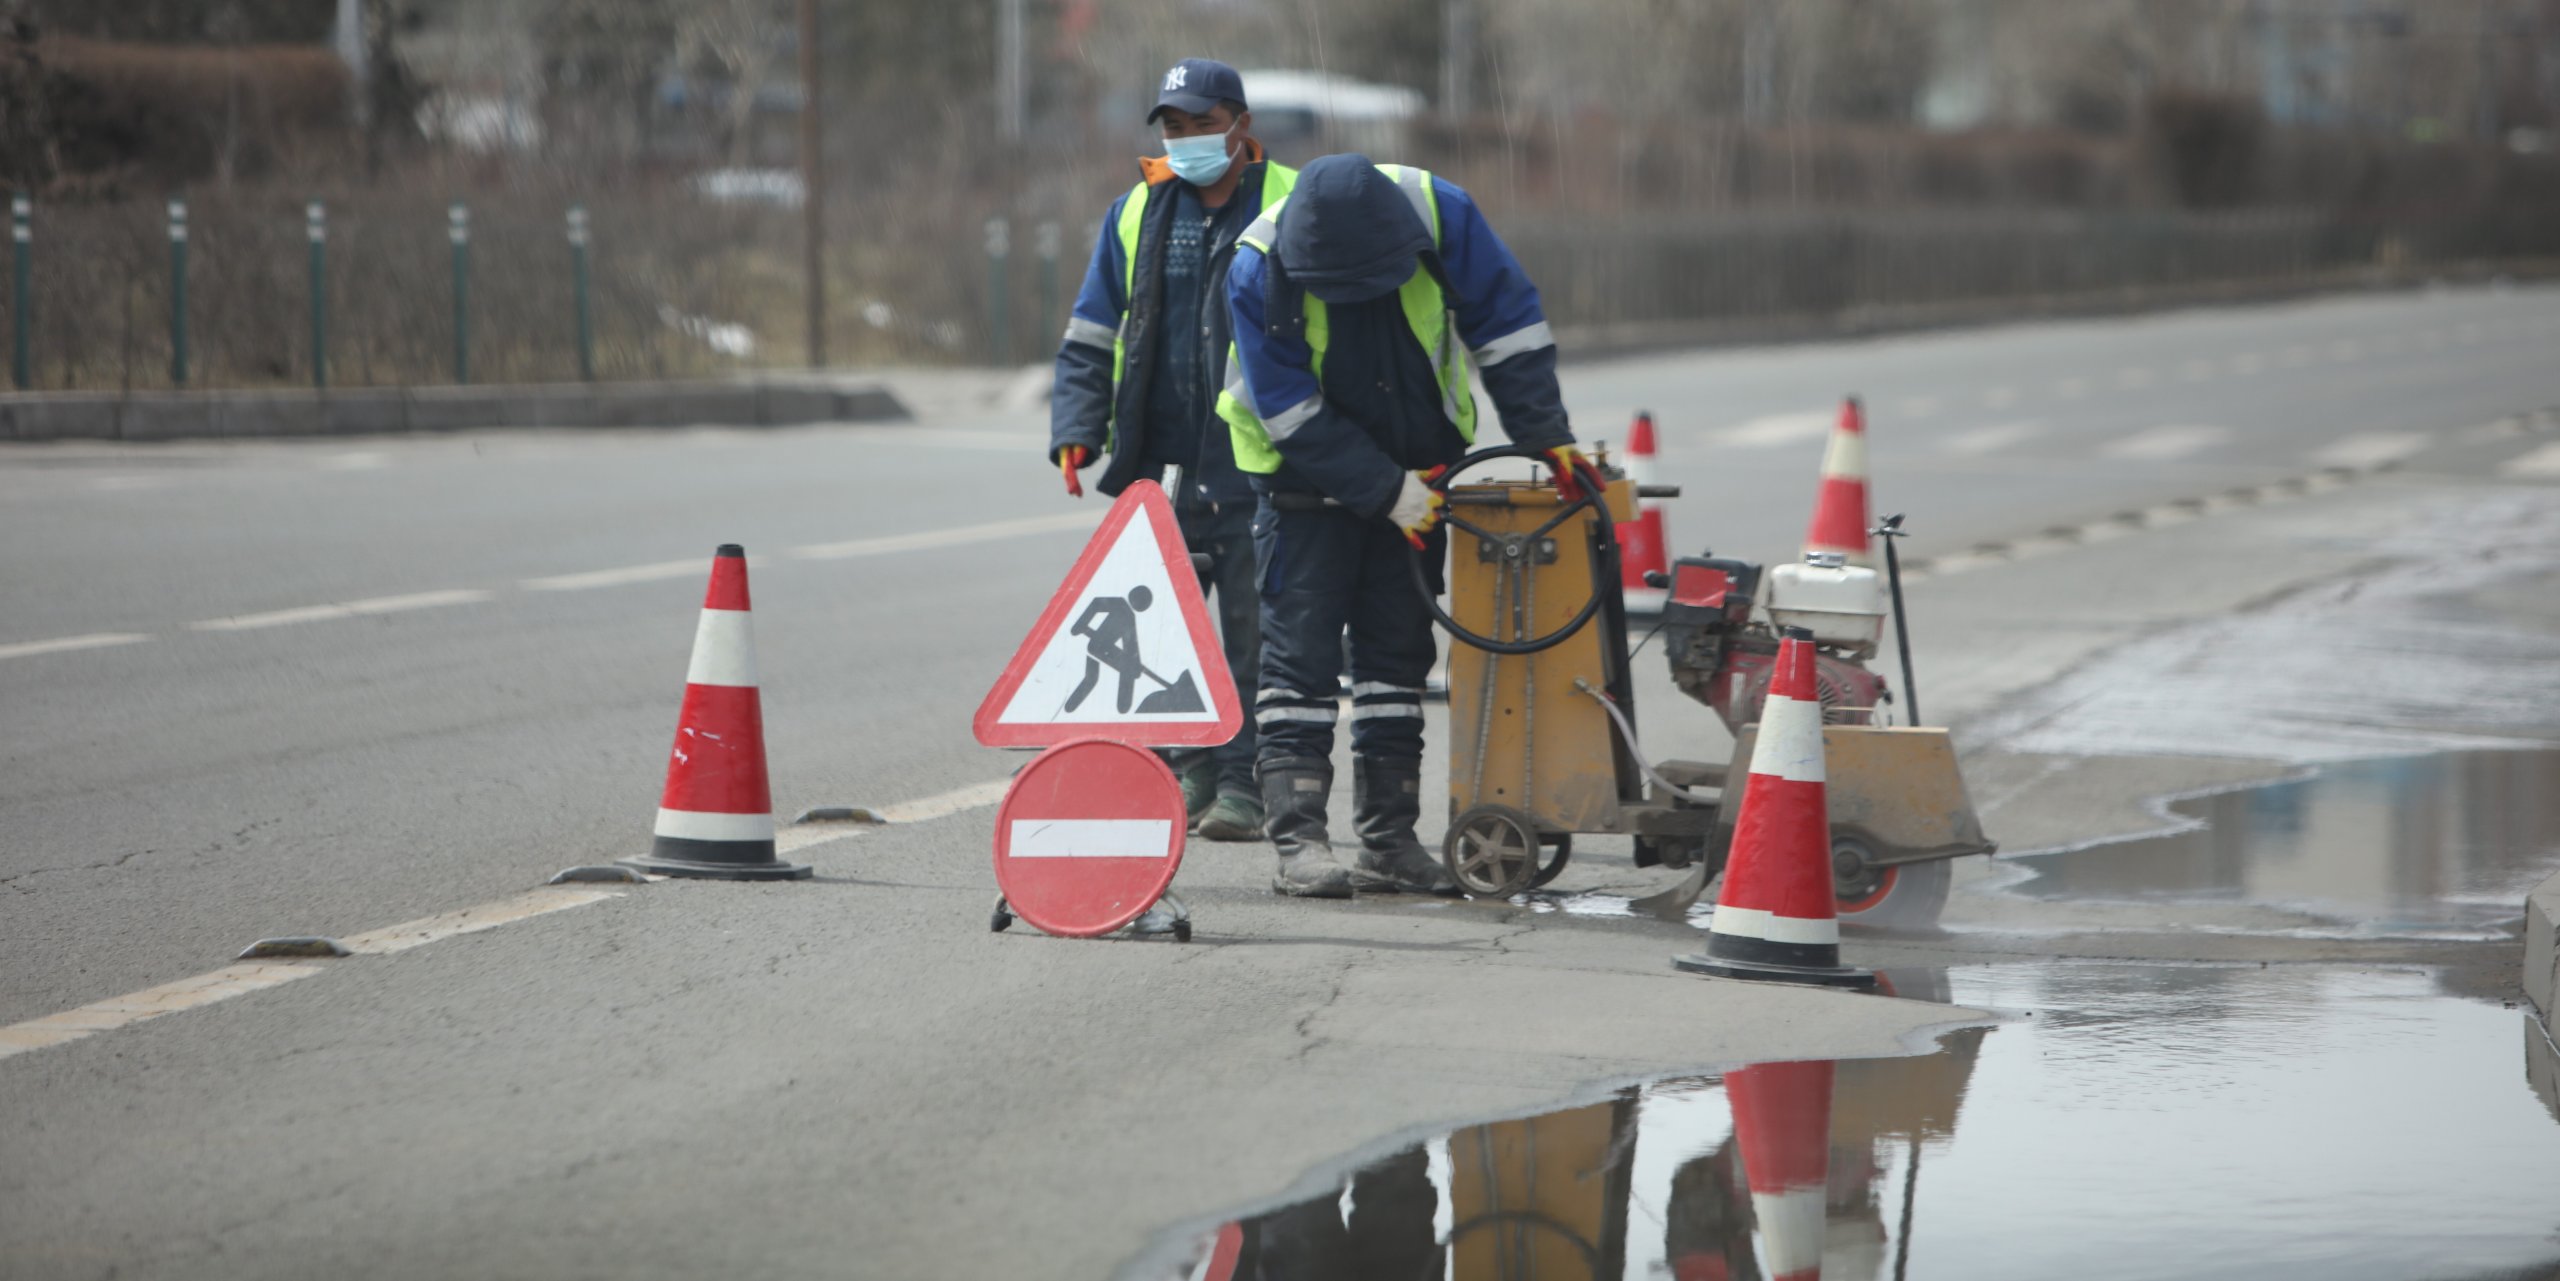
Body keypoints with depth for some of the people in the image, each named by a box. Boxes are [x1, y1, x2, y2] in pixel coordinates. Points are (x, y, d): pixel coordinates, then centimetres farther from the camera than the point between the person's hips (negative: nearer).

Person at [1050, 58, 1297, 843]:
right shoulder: (1138, 213, 11)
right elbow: (1090, 337, 14)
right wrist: (1077, 431, 1)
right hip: (1163, 468, 4)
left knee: (1252, 634, -2)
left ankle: (1243, 784, 3)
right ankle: (1188, 773, 14)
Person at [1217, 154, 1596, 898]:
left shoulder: (1438, 215, -21)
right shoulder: (1259, 272, -26)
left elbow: (1507, 326, -10)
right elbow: (1293, 415, -22)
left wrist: (1546, 438, -13)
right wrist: (1389, 493, -23)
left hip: (1416, 471, 3)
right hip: (1308, 475, -3)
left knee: (1399, 650, 6)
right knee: (1300, 649, -9)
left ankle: (1389, 839, 10)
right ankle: (1298, 841, -10)